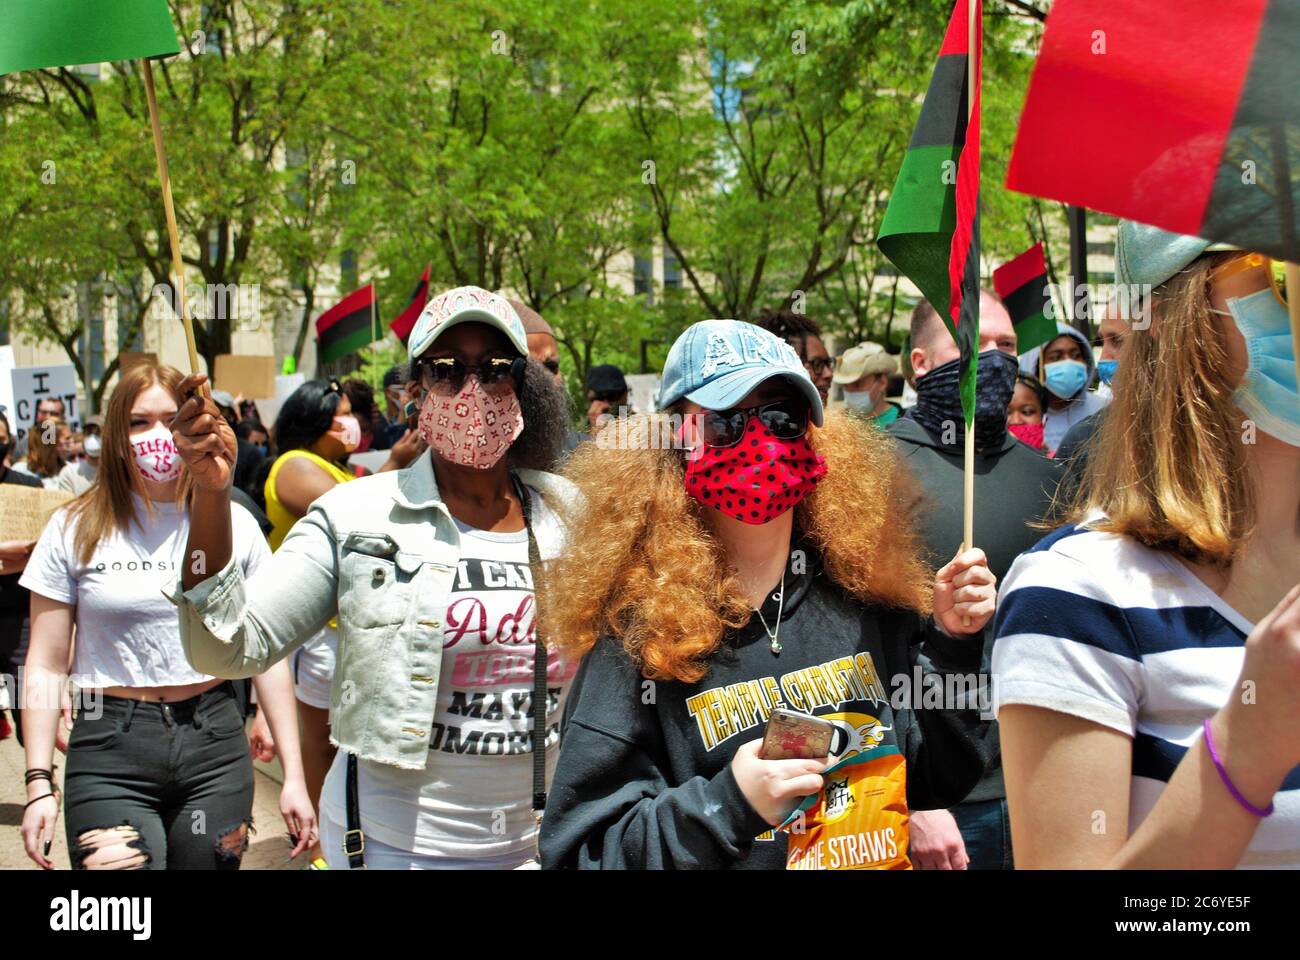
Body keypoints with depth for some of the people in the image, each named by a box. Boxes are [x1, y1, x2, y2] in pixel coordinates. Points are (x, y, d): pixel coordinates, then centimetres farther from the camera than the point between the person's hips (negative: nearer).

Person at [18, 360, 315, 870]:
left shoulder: (233, 523, 5)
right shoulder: (75, 530, 2)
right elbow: (45, 666, 4)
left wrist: (293, 775, 4)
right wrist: (38, 783, -2)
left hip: (215, 741, 1)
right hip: (110, 752, -1)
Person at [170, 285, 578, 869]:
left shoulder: (569, 515, 1)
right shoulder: (356, 518, -7)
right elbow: (228, 650, -14)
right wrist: (211, 494, -22)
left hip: (542, 840, 3)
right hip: (397, 843, -3)